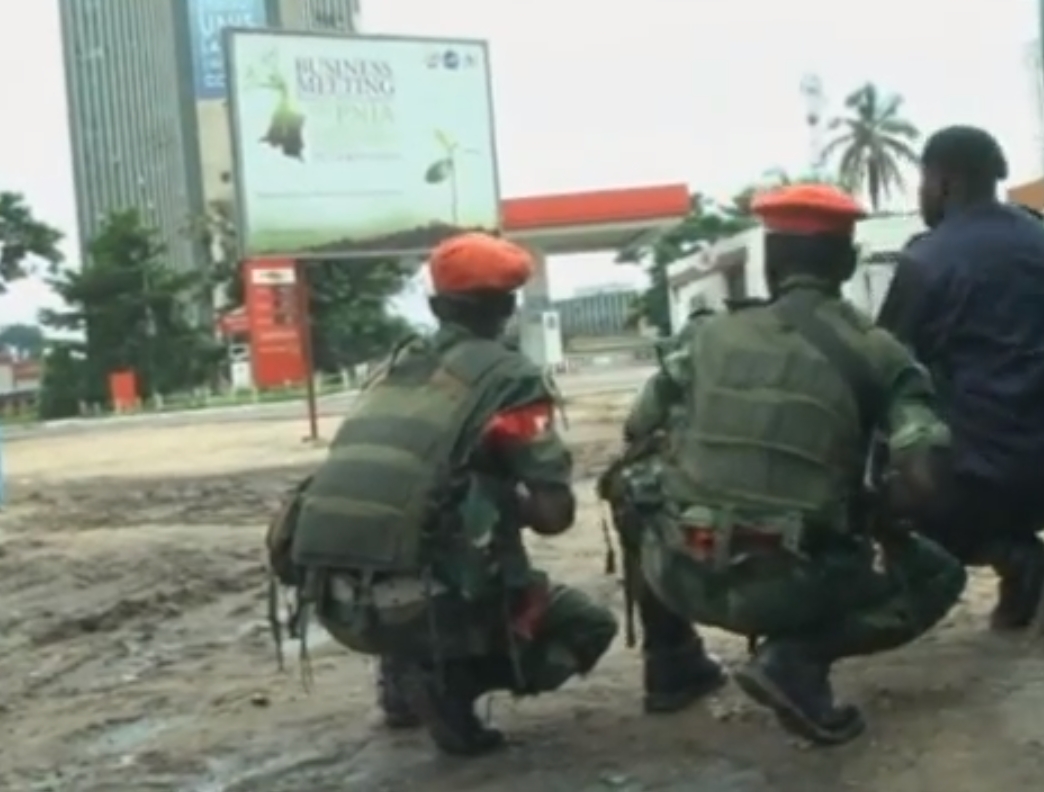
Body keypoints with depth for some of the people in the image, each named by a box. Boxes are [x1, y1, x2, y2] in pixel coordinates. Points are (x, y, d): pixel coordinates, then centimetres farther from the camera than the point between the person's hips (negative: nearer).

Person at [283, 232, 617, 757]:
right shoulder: (507, 377, 0)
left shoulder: (396, 369, 19)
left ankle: (408, 674, 22)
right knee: (587, 627, 14)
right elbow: (554, 511, -2)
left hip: (334, 599, 6)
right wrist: (512, 504, 20)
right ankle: (442, 683, -2)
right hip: (413, 600, -6)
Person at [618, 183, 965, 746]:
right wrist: (868, 521, 11)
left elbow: (639, 433, 14)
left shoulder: (714, 334, 9)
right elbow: (921, 482, -11)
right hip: (785, 584, -3)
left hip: (681, 573, 3)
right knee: (939, 575, 21)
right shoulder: (874, 351, 0)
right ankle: (796, 658, 0)